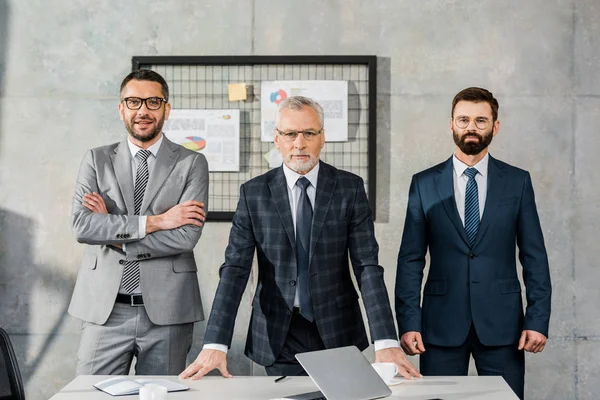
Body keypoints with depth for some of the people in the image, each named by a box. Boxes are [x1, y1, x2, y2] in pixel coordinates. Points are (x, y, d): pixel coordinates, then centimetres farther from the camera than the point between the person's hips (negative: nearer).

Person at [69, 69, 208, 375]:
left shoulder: (192, 163, 3)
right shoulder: (97, 160, 8)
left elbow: (186, 236, -10)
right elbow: (82, 226, -7)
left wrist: (112, 230, -8)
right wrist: (155, 221, -13)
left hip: (166, 311, -1)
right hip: (104, 308, 1)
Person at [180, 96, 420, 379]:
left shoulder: (350, 188, -2)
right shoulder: (253, 193, -2)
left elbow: (367, 266, -8)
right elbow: (235, 268, -8)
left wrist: (386, 342, -20)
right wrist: (215, 345, -19)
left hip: (339, 333, 1)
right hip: (278, 335, 0)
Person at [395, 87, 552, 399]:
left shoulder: (517, 182, 5)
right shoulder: (425, 184, 4)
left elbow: (534, 256, 4)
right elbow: (411, 260, 2)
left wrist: (538, 320, -3)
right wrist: (408, 322, -5)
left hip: (502, 324, 0)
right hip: (441, 325, 0)